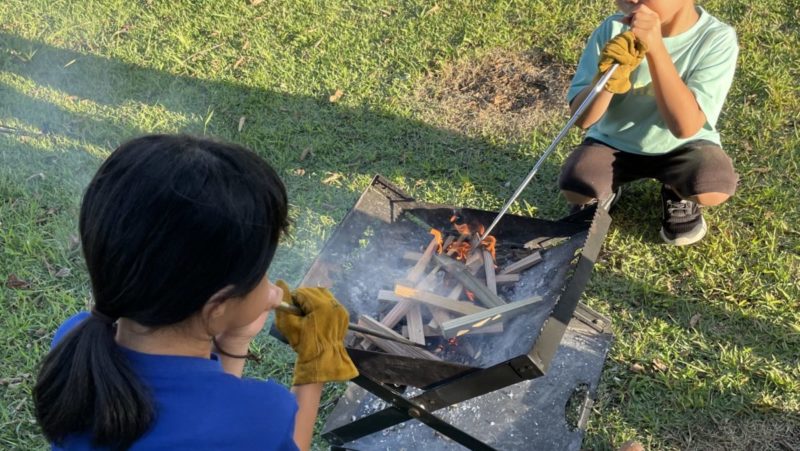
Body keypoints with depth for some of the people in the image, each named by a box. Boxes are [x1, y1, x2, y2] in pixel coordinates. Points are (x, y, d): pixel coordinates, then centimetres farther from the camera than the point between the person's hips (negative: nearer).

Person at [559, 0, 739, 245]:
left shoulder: (716, 38, -21)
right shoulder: (614, 29, -16)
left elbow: (685, 126, -32)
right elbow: (582, 117, -17)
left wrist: (656, 48, -39)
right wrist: (608, 78, -38)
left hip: (682, 146, -1)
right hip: (614, 141, 1)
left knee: (713, 190, -30)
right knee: (575, 186, -26)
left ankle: (678, 195, 7)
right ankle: (605, 190, 11)